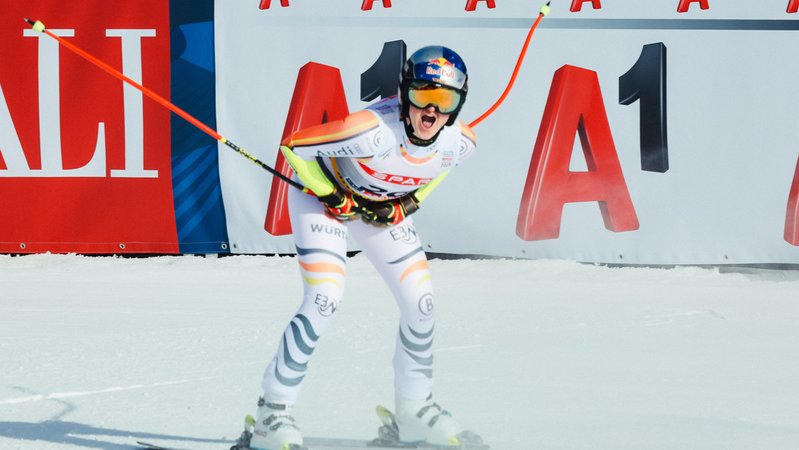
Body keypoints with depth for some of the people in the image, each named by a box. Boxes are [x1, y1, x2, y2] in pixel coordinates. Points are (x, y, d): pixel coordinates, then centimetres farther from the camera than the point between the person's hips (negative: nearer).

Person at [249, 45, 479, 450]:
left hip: (381, 211, 6)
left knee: (421, 304, 2)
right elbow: (293, 145, -29)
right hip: (323, 195, -6)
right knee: (324, 302, -20)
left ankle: (414, 409, 22)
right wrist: (335, 198, -23)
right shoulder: (376, 132, -40)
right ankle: (274, 410, -9)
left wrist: (408, 203, -6)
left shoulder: (460, 143, -22)